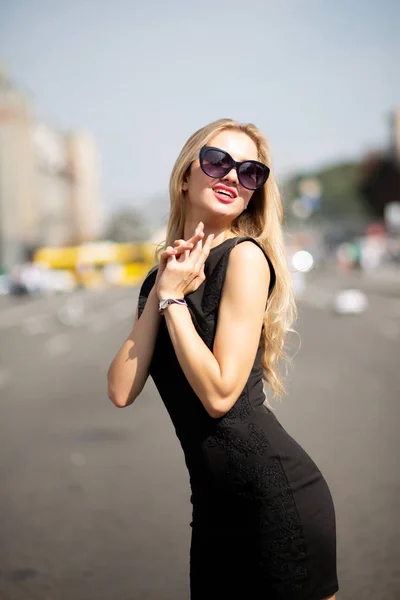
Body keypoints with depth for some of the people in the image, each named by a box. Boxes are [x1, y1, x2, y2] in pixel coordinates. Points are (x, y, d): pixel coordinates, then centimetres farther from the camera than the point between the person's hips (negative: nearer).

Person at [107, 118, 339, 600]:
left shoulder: (245, 256, -9)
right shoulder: (161, 276, 11)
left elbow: (220, 394, -17)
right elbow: (122, 392, -1)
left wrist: (174, 298, -11)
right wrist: (159, 291, -6)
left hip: (275, 489, -7)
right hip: (213, 502, 7)